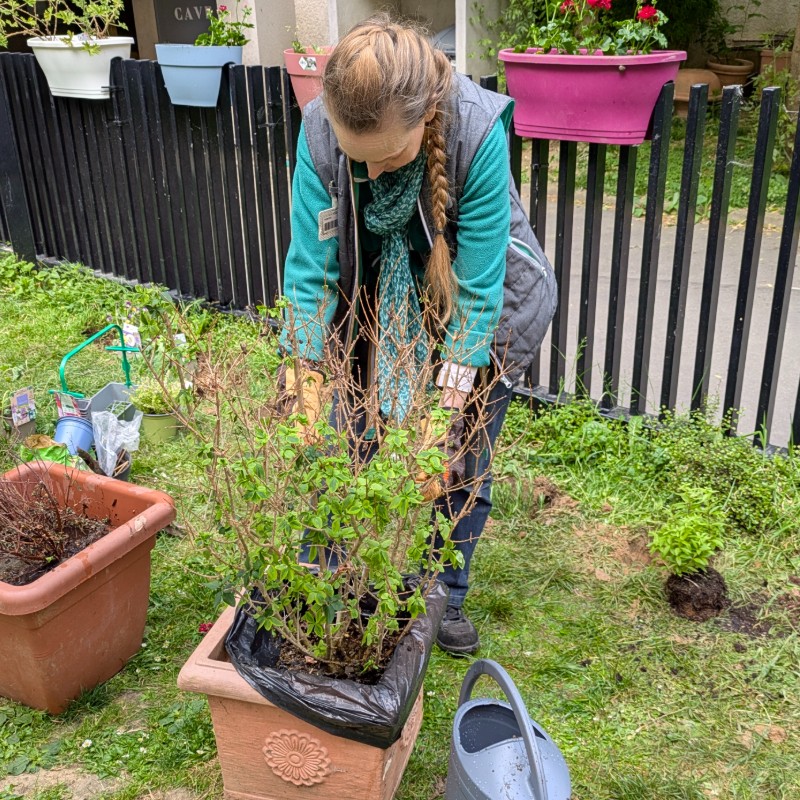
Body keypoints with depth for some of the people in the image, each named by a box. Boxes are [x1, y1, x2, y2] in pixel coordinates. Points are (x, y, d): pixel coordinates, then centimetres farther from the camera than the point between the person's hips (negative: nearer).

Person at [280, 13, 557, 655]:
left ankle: (446, 596, 28)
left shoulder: (478, 130, -35)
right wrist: (309, 416, -24)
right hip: (379, 299, 2)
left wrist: (441, 425, -28)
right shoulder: (320, 131, -27)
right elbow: (310, 272, -22)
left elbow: (478, 292, -30)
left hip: (481, 306, -2)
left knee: (460, 461, 4)